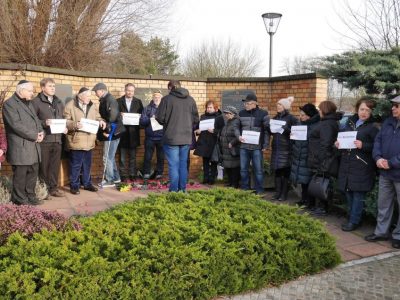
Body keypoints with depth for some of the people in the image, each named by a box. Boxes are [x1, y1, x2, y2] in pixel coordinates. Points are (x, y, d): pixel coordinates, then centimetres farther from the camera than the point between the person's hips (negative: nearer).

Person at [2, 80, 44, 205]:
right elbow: (16, 125, -19)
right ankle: (19, 199, 10)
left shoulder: (29, 103, 18)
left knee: (33, 172, 11)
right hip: (20, 147, -8)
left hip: (33, 145, 8)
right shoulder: (9, 104, -10)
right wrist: (34, 136, -16)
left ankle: (30, 196, 22)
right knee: (20, 174, 0)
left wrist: (41, 132, -2)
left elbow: (36, 119, 18)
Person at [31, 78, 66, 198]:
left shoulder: (59, 102, 17)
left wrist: (64, 127, 4)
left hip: (57, 139, 5)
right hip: (44, 139, -5)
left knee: (55, 165, 9)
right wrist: (44, 122, -20)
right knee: (43, 166, 2)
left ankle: (53, 188, 20)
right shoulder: (36, 102, -3)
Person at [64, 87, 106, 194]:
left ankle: (87, 183, 27)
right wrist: (74, 125, -26)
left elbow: (97, 117, 19)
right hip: (76, 141, -5)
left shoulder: (92, 106, 10)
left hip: (89, 141, 6)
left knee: (87, 164, 15)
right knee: (75, 165, 2)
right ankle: (74, 186, 13)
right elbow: (65, 121, -10)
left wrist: (100, 121, -3)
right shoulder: (70, 105, -8)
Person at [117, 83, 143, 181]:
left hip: (133, 132, 1)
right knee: (123, 156, 2)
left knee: (133, 156, 8)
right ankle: (123, 175, 9)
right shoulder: (118, 101, 5)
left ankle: (132, 174, 15)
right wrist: (119, 114, -17)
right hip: (122, 131, -1)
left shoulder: (138, 102, 10)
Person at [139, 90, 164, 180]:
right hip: (150, 137, 0)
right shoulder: (147, 108, 8)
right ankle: (146, 173, 13)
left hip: (161, 137, 0)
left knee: (161, 157, 6)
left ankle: (159, 173, 15)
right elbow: (142, 121, 0)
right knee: (148, 156, 3)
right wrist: (150, 119, -16)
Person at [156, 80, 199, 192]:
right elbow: (196, 119, 6)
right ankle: (182, 189, 16)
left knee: (173, 165, 1)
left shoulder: (167, 99, -8)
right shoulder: (190, 99, 4)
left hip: (171, 138, -4)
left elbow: (160, 118, -8)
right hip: (186, 138, 4)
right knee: (183, 164, 12)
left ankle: (174, 190, 4)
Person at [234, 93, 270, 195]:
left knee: (258, 170, 2)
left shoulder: (263, 113, -4)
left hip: (257, 147, -4)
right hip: (244, 147, 4)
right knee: (243, 169, 10)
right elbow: (237, 127, 17)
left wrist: (265, 145, -7)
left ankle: (259, 191, 12)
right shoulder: (241, 113, 8)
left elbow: (267, 130, -3)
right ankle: (245, 189, 23)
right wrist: (238, 136, -4)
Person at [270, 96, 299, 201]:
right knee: (277, 171, 7)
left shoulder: (291, 118, -4)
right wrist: (271, 129, 0)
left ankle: (284, 194, 4)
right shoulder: (275, 118, 15)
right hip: (276, 148, 6)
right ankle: (277, 193, 14)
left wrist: (285, 129, -21)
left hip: (286, 148, -6)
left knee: (285, 172, -2)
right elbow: (271, 131, 21)